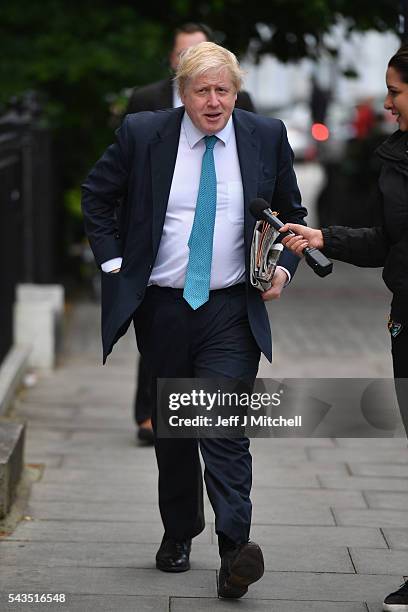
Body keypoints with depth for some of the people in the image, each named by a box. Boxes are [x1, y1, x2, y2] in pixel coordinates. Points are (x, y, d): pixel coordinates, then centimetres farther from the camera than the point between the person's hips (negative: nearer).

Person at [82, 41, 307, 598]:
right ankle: (179, 534, 30)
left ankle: (235, 552, -20)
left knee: (225, 427, -14)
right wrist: (112, 261, 3)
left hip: (230, 310, -1)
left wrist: (284, 269, -1)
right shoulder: (143, 134, -2)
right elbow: (96, 194, 11)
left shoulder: (266, 137, 1)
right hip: (161, 308, 2)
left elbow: (291, 213, 14)